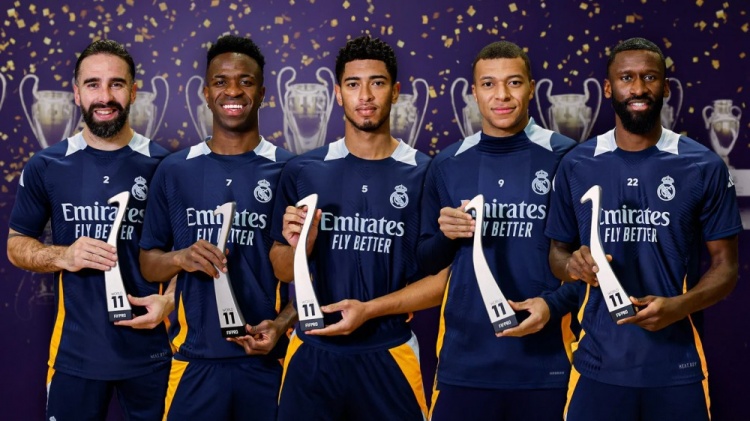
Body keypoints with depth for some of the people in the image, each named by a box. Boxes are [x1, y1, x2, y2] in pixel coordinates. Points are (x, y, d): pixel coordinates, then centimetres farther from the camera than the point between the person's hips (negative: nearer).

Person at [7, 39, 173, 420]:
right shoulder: (46, 166, 0)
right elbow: (17, 246, 8)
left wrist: (170, 300, -14)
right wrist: (63, 256, -12)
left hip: (150, 348, 0)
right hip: (76, 350, 1)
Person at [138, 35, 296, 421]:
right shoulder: (174, 170, 4)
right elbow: (148, 264, 8)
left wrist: (282, 324, -14)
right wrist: (181, 258, -12)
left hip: (268, 358, -1)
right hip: (196, 359, 1)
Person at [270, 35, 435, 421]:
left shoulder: (424, 174, -4)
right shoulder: (303, 172, 1)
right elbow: (283, 272, 6)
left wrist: (370, 310, -12)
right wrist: (299, 246, -13)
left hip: (389, 355, -1)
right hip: (312, 353, 1)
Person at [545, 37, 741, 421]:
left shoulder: (704, 167, -2)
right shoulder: (576, 166, 3)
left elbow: (725, 266, 1)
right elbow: (558, 251, 12)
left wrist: (679, 306, -17)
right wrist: (572, 265, -11)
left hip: (677, 366, -1)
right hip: (598, 363, 1)